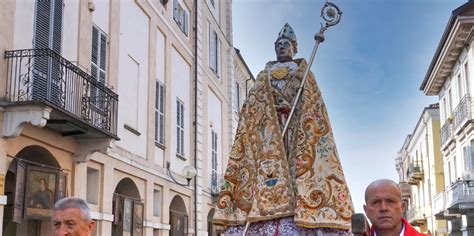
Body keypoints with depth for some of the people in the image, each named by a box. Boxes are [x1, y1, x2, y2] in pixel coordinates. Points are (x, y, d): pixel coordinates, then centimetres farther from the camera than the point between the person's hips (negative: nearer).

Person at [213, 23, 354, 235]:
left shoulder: (304, 75, 16)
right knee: (269, 164, -16)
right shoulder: (264, 77, 22)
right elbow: (252, 112, 15)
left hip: (297, 128, -2)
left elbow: (313, 110, 6)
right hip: (268, 130, 2)